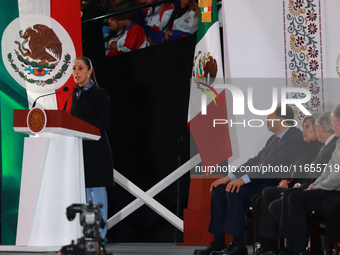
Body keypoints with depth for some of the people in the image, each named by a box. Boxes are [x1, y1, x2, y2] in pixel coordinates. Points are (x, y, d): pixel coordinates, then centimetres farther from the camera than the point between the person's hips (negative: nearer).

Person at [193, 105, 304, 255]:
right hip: (258, 182, 10)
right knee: (218, 190, -2)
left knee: (234, 192, -27)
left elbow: (275, 166, -22)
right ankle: (218, 242, -2)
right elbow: (255, 161, 18)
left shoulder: (295, 137, -11)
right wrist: (230, 177, 4)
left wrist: (245, 179, -26)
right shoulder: (273, 139, 20)